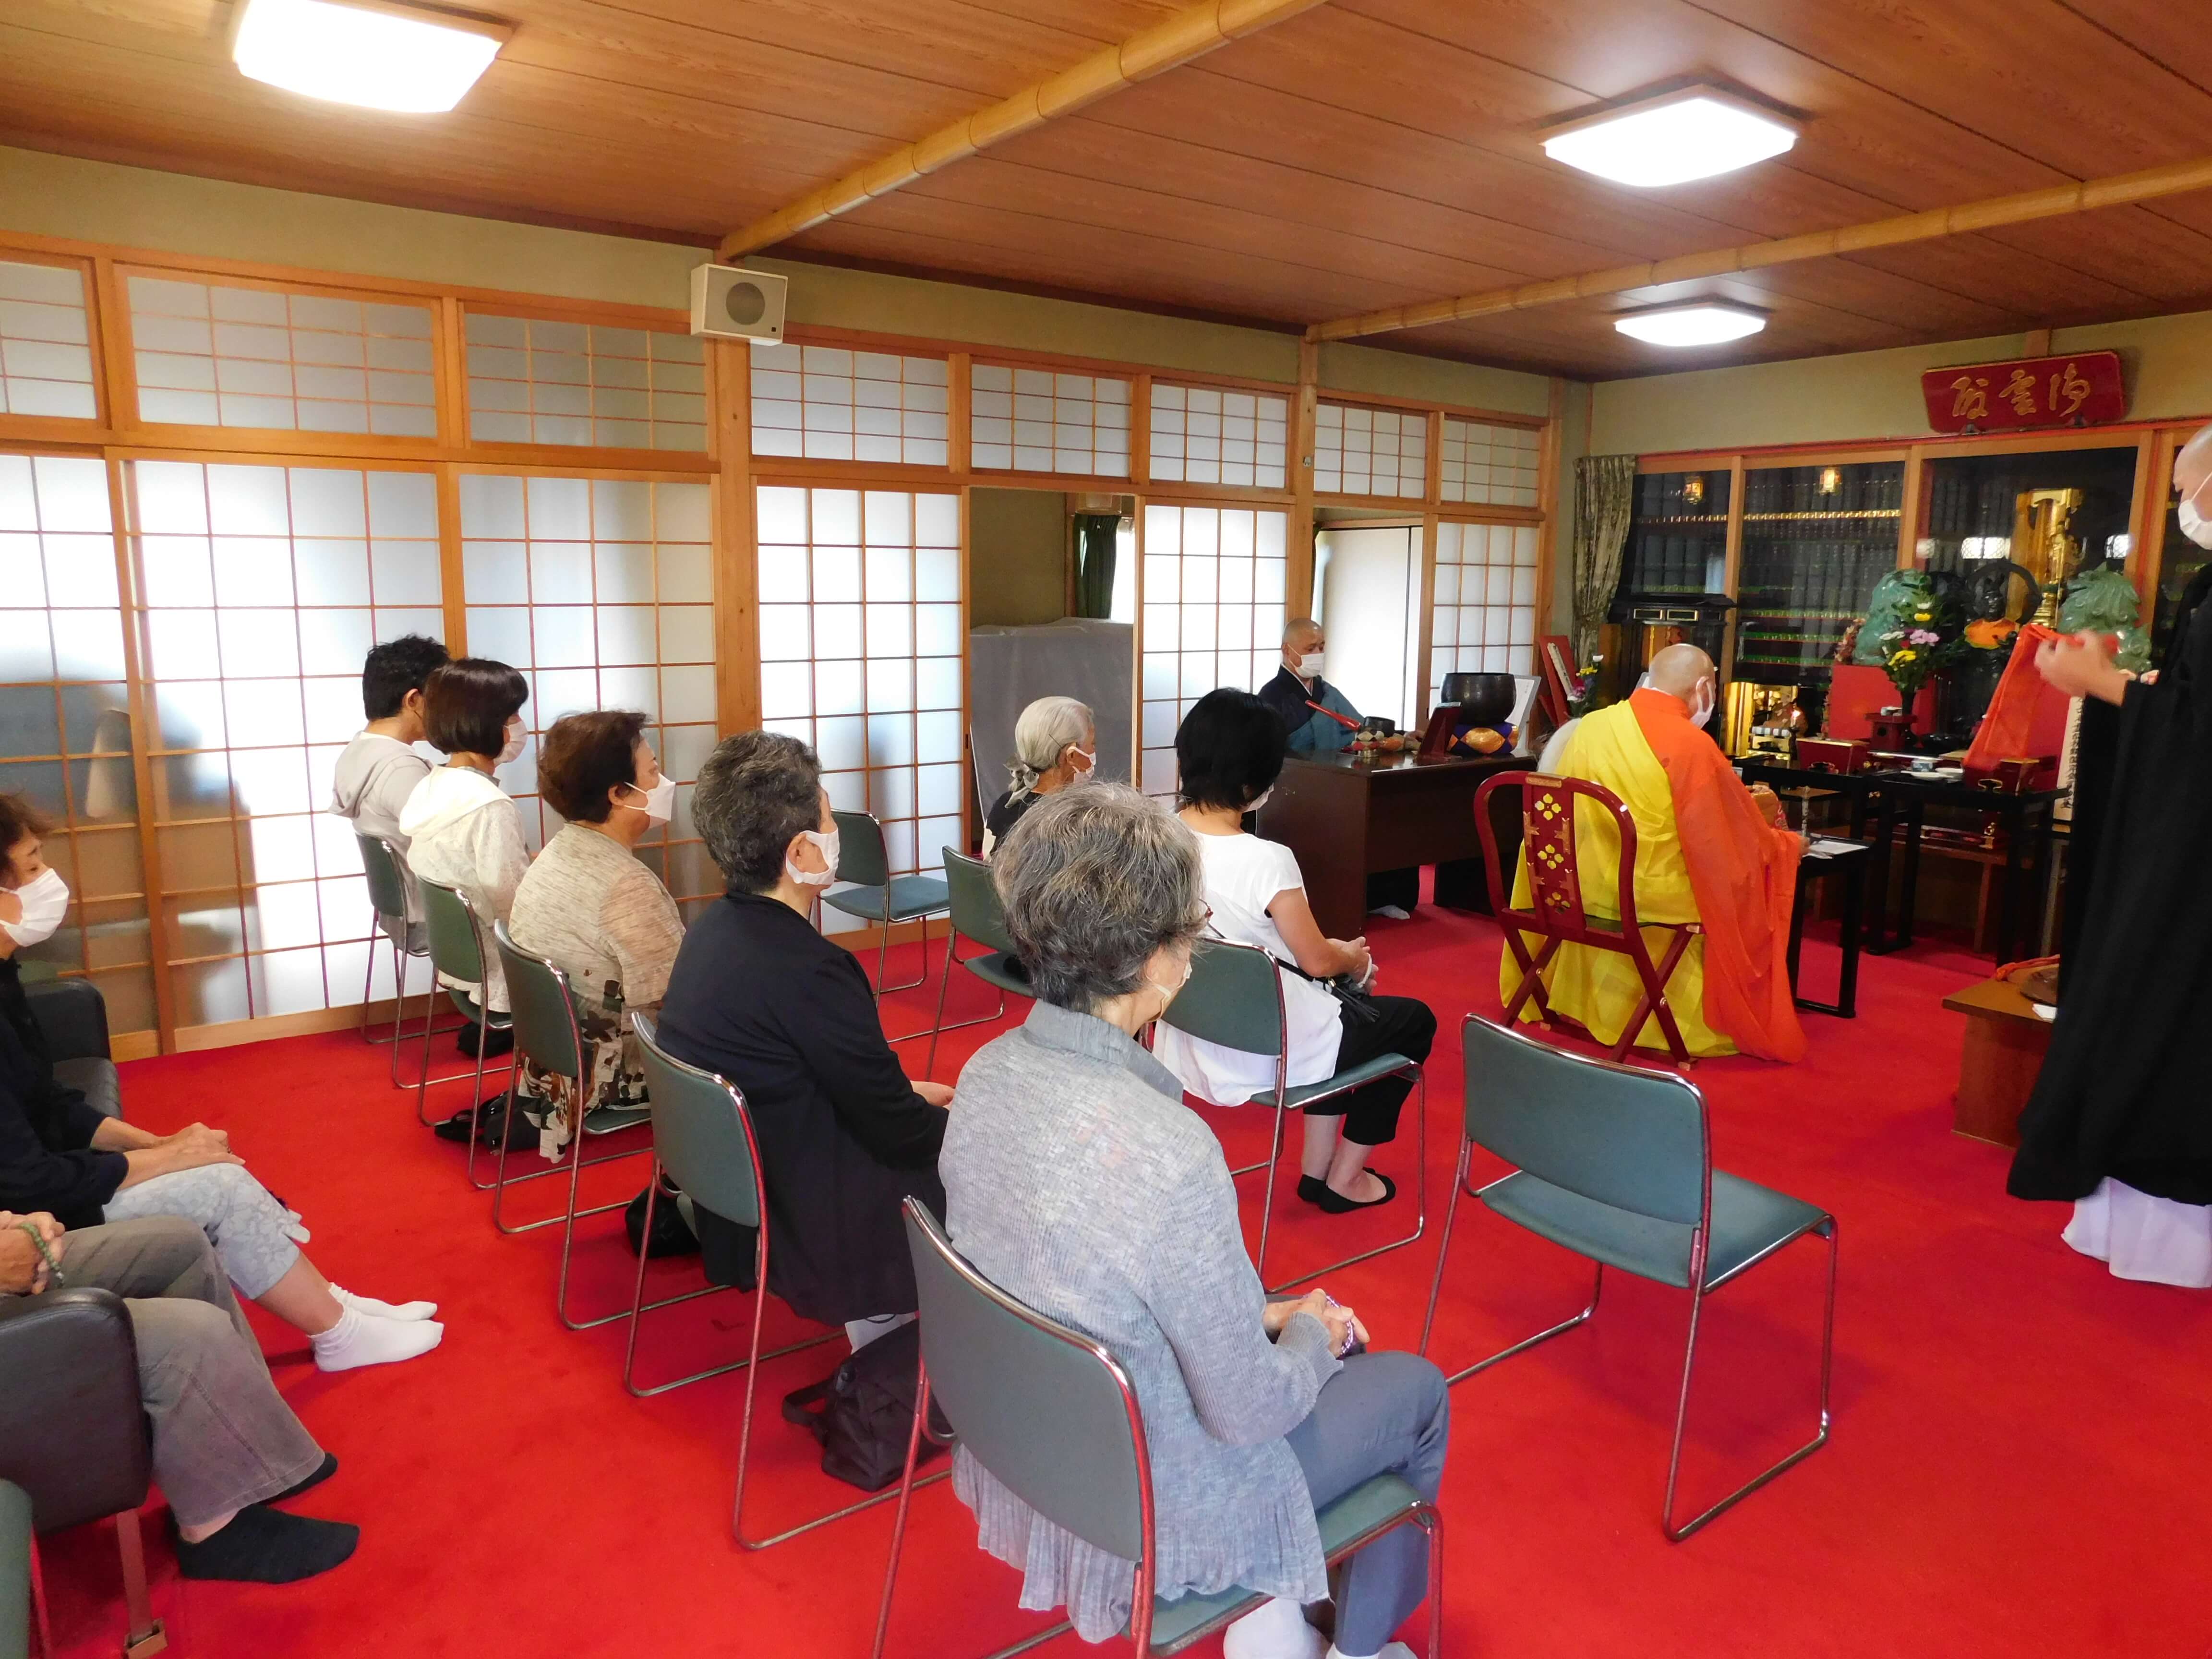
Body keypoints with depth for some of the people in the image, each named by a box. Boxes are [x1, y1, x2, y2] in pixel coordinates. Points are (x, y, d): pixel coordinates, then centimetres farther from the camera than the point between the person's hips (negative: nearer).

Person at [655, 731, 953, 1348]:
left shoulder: (716, 928, -1)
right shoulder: (805, 969, -29)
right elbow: (903, 1134, -18)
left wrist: (906, 1094, 12)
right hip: (800, 1235, -8)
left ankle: (877, 1340, 24)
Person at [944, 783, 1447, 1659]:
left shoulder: (987, 1073, -12)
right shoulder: (1168, 1153, -36)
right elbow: (1248, 1412, -24)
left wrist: (1263, 1315, 6)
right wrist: (1312, 1334, -3)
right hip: (1150, 1512, -6)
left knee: (1311, 1339, 26)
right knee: (1418, 1391, 16)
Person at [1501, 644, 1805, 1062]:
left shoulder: (1589, 726, 1)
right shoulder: (1691, 744, -17)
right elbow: (1741, 842, -6)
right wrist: (1788, 843, 15)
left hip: (1583, 887, 7)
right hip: (1653, 898, -6)